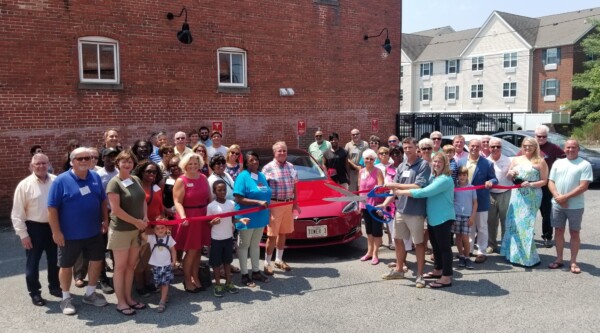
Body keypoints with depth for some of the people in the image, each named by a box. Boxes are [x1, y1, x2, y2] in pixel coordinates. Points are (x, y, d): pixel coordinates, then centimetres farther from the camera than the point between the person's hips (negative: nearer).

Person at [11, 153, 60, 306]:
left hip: (53, 226, 2)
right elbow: (17, 213, -7)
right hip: (34, 228, -2)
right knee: (32, 262, 8)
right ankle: (34, 292, 25)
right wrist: (23, 234, -9)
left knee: (55, 260, 17)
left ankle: (55, 287, 35)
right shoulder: (24, 185, -9)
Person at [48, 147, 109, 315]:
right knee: (66, 265, 9)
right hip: (70, 234, -4)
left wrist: (105, 220, 9)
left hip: (94, 232, 5)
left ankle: (90, 293, 32)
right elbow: (52, 208, -14)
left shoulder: (96, 177, 1)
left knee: (97, 261, 13)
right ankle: (66, 298, 27)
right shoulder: (61, 180, -14)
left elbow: (103, 200, 12)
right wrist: (56, 231, -16)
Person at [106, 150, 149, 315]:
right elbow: (116, 209, -19)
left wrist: (145, 218, -2)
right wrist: (136, 221, -15)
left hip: (137, 230, 6)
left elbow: (143, 200, 15)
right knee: (120, 267, 5)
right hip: (121, 230, -6)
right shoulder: (114, 182, -13)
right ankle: (120, 302, 15)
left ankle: (128, 298, 26)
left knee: (131, 266, 14)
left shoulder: (136, 180, 7)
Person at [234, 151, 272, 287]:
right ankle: (244, 275, 16)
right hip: (247, 217, -7)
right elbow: (239, 199, -21)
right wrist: (258, 202, -27)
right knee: (244, 245, 6)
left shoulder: (261, 176, 9)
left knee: (256, 244, 18)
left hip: (260, 216, 7)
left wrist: (268, 212, 12)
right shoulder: (243, 176, -14)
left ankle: (256, 272, 30)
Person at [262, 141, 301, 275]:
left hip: (289, 204, 5)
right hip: (274, 204, -5)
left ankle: (279, 260, 29)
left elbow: (295, 186, 16)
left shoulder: (291, 167, 10)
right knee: (272, 235, -3)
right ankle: (267, 263, 8)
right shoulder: (268, 168, -7)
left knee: (283, 233, 14)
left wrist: (295, 202, 12)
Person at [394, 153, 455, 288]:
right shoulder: (433, 177, 13)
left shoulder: (445, 179, -21)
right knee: (436, 245, 20)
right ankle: (438, 270, 35)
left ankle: (447, 278, 2)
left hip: (443, 218, -10)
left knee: (444, 246, -4)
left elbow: (424, 192, -28)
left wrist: (401, 192, -23)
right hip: (433, 218, 10)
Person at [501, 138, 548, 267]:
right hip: (516, 195, 4)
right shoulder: (516, 159, 12)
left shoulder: (540, 161, 0)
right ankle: (514, 252, 17)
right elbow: (509, 176, 18)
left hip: (532, 197, -4)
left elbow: (544, 181, -3)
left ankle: (529, 256, 2)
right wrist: (510, 174, -4)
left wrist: (530, 184, -18)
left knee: (526, 224, -7)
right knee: (514, 222, 5)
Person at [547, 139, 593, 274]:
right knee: (558, 231, 9)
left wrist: (566, 197, -17)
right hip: (557, 205, 3)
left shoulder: (585, 165, -5)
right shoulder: (558, 163, 8)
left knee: (574, 233, 6)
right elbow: (550, 182, 5)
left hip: (575, 206, -3)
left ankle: (573, 262, 14)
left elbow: (583, 186, -13)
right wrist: (557, 197, -12)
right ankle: (559, 259, 20)